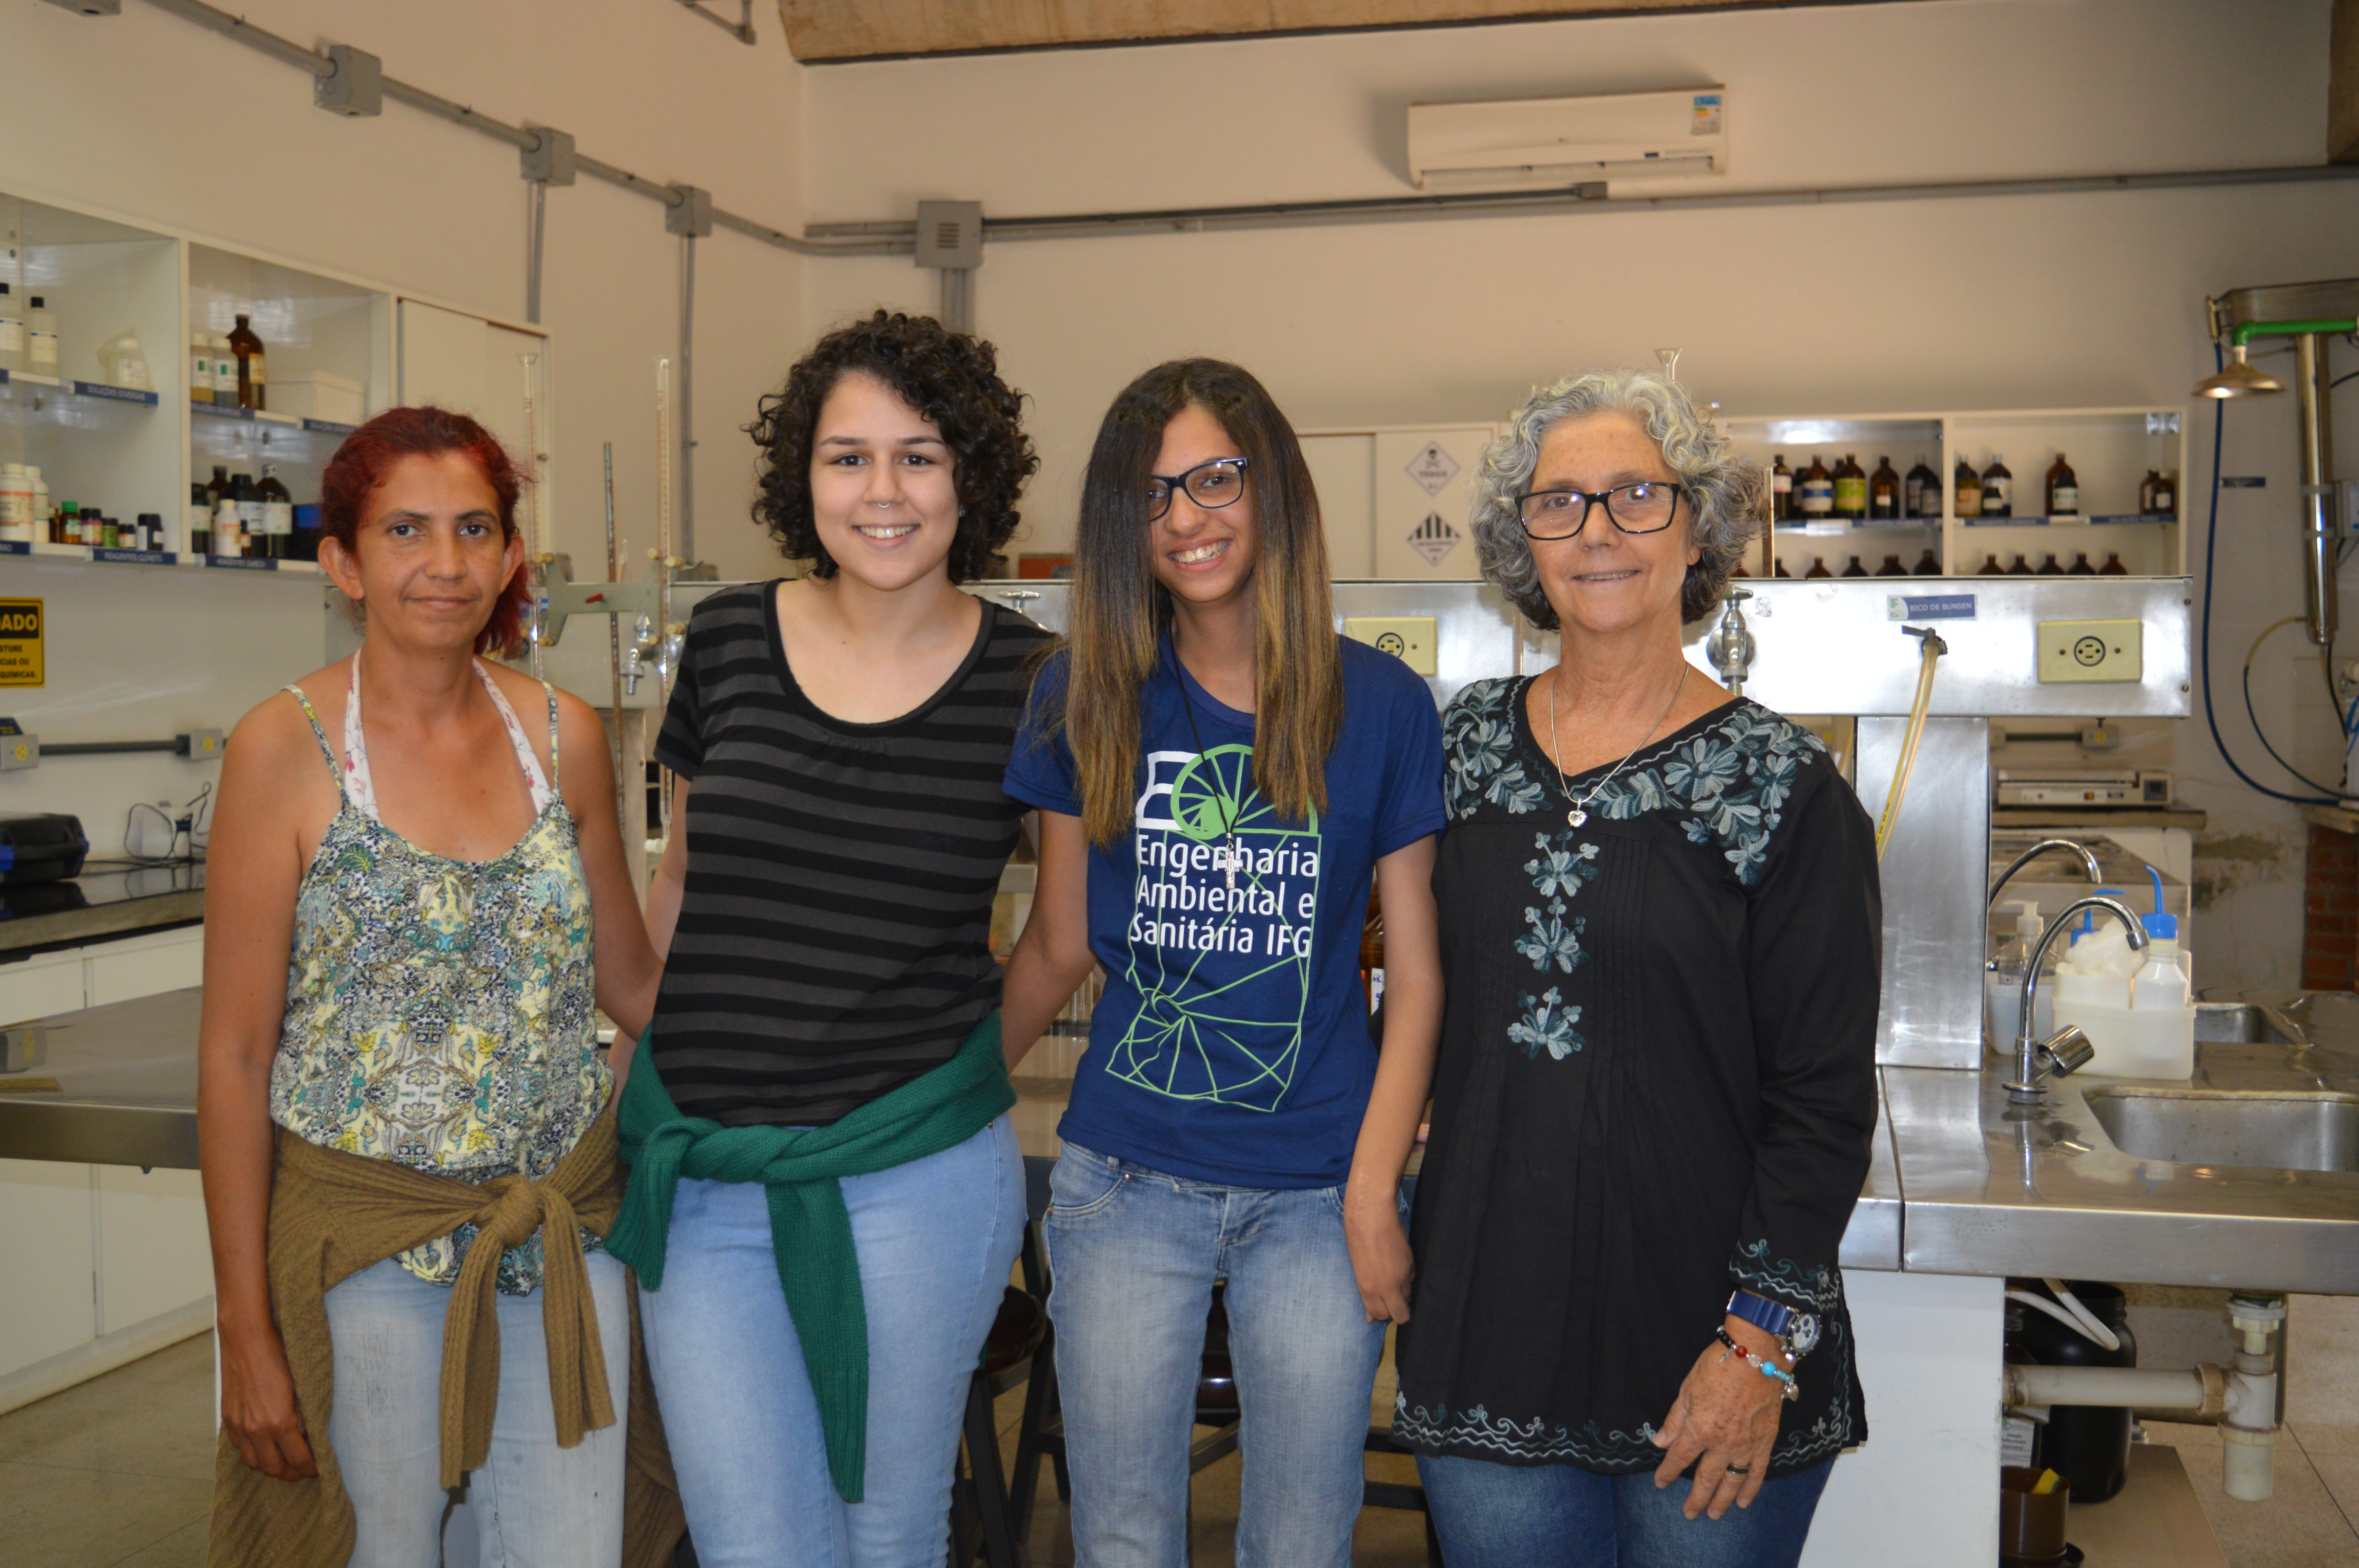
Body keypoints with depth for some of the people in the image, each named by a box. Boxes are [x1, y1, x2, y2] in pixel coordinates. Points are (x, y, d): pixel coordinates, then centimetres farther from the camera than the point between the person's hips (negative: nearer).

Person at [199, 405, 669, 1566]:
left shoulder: (564, 737, 2)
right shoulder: (287, 749, -9)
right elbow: (235, 1056, -8)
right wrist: (246, 1328, -8)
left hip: (565, 1228, 4)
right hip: (367, 1240, -3)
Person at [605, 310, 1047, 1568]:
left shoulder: (1025, 684, -6)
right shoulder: (730, 641, 0)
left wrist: (969, 1062, 2)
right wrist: (647, 1054, 15)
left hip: (914, 1174, -1)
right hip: (700, 1172, 2)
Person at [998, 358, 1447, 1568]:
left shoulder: (1379, 704, -4)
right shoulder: (1086, 699, 0)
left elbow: (1417, 970, -1)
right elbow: (1057, 948, 7)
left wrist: (1374, 1193, -6)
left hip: (1317, 1195, -1)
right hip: (1127, 1184, 1)